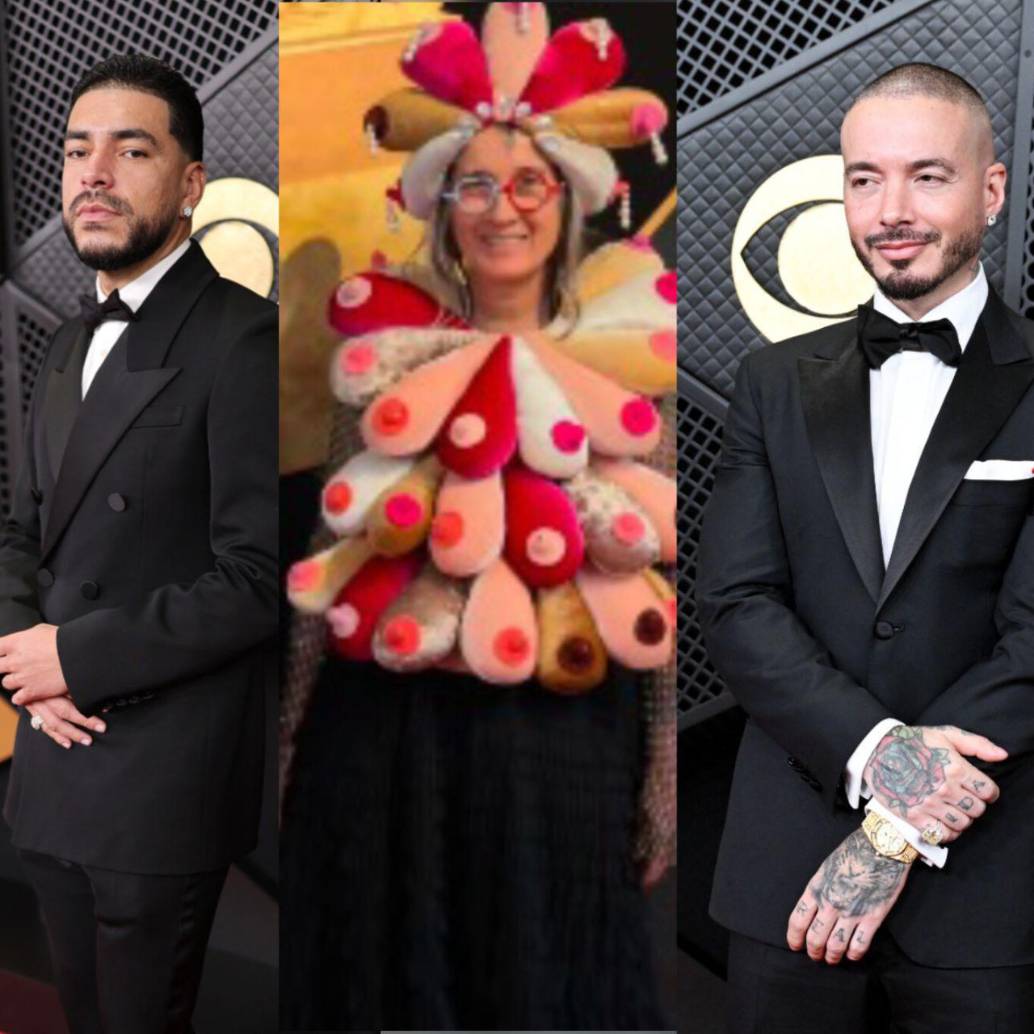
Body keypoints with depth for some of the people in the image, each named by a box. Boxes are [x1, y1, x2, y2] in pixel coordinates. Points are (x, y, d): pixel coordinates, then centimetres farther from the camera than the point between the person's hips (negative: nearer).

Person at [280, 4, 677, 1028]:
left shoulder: (633, 355, -2)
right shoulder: (387, 348, 1)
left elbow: (663, 569, -1)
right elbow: (335, 547, 6)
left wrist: (665, 767, -2)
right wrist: (289, 737, 8)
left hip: (562, 735, -1)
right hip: (387, 731, 2)